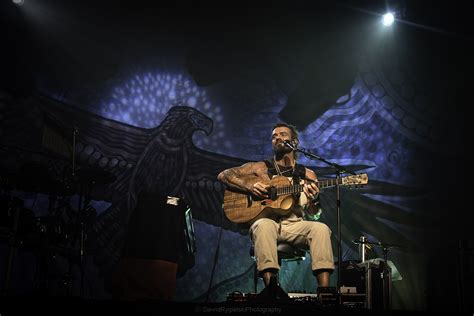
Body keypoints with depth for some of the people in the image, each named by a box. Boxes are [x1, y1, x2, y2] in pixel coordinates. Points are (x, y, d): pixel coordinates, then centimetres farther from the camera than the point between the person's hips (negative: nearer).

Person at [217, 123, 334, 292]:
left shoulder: (307, 175, 16)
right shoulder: (261, 168, 12)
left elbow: (313, 214, 12)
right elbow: (223, 175, 7)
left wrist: (314, 200, -13)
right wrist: (249, 186, -10)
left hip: (295, 226, 2)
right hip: (267, 222, -2)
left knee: (320, 228, -28)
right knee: (264, 225, -36)